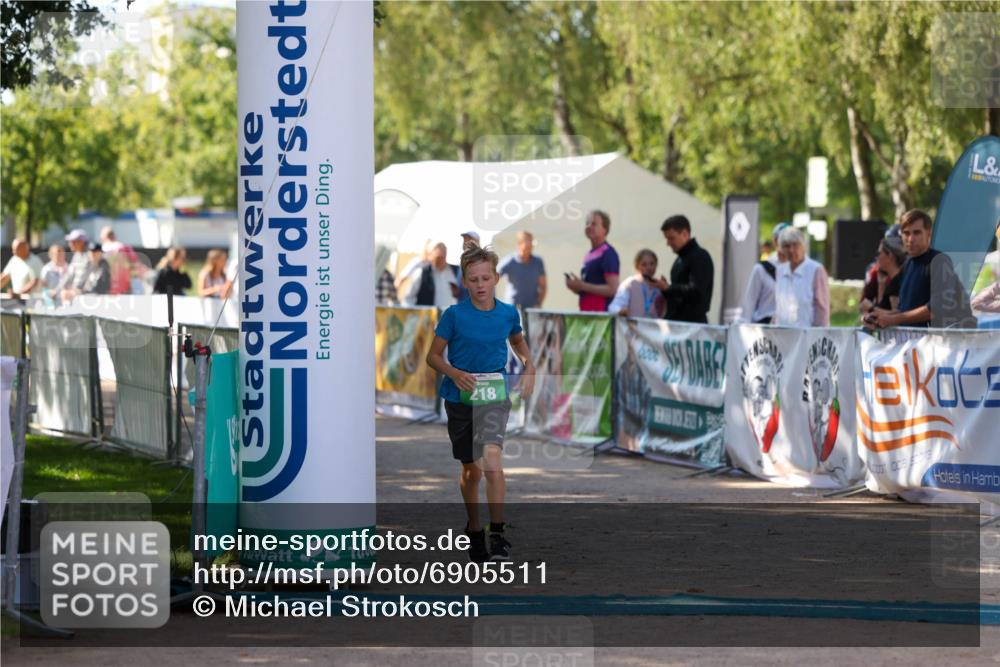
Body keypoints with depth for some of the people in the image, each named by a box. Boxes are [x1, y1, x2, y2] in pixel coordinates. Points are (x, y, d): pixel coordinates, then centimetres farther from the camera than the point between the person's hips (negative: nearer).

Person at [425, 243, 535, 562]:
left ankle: (498, 534, -21)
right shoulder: (454, 315, -7)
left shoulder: (508, 313, -1)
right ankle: (474, 531, 32)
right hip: (460, 399, 0)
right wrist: (454, 373, -19)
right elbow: (433, 355, -1)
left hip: (494, 397, 0)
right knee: (471, 469, 11)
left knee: (492, 459, -22)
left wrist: (528, 366, 4)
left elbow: (518, 341, 21)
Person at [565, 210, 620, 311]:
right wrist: (576, 286, 6)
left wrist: (582, 286, -16)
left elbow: (612, 289, -15)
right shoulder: (589, 255, 17)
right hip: (586, 313, 8)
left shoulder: (608, 254, -9)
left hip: (600, 314, -8)